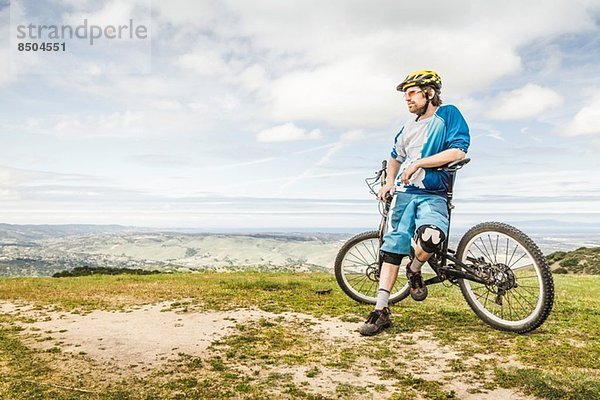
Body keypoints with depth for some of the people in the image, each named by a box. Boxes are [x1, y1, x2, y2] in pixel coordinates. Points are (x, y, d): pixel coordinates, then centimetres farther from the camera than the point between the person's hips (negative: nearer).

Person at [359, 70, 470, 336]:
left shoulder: (448, 114, -1)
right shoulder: (409, 127, 16)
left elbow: (457, 152, -15)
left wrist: (417, 164, -15)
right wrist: (389, 182, 15)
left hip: (433, 196, -5)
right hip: (403, 194, 5)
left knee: (431, 237, -34)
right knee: (391, 250, -1)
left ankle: (414, 271, 0)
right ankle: (381, 311, 7)